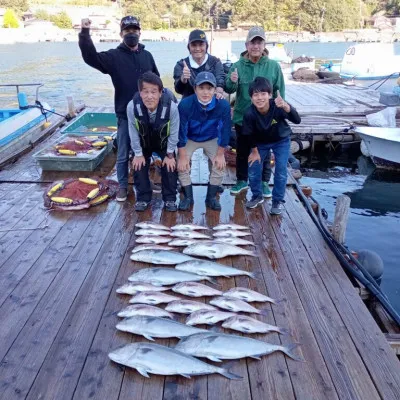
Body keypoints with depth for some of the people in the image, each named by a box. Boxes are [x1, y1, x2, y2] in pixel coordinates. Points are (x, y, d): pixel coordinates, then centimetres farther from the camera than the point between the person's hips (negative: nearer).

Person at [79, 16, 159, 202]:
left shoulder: (147, 55, 7)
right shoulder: (114, 56, -3)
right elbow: (91, 57, -19)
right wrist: (85, 33, -32)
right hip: (125, 115, -3)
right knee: (123, 154, 6)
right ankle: (123, 186, 21)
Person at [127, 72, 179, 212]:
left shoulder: (171, 107, -37)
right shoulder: (132, 106, -35)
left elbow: (174, 133, -22)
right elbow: (133, 132, -19)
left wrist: (170, 155, -13)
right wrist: (138, 154, -10)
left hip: (164, 143, -1)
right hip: (143, 143, 1)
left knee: (170, 167, -5)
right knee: (139, 167, -1)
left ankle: (169, 199, 15)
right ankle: (143, 198, 19)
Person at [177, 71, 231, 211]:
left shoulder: (223, 105, -29)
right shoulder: (185, 104, -32)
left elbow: (225, 130, -17)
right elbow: (180, 132, -22)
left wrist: (220, 154, -12)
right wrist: (182, 156, -18)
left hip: (212, 139, 1)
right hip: (189, 139, -1)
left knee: (220, 165, -13)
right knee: (181, 165, -15)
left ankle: (211, 197, 7)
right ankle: (188, 197, 6)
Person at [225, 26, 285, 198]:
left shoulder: (273, 66, -3)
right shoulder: (238, 65, -3)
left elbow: (279, 92, 1)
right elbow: (228, 89, -6)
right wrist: (231, 81, -28)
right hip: (242, 118, 1)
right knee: (242, 151, 14)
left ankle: (264, 182, 27)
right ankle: (242, 180, 31)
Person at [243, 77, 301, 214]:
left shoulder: (278, 107, -36)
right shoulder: (249, 113, -30)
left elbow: (297, 120, -50)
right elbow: (249, 134, -13)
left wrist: (286, 106, -68)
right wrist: (255, 151, -2)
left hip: (281, 141, -1)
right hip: (260, 142, 2)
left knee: (281, 171, -7)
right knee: (253, 169, 1)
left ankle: (277, 201, 13)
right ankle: (257, 196, 26)